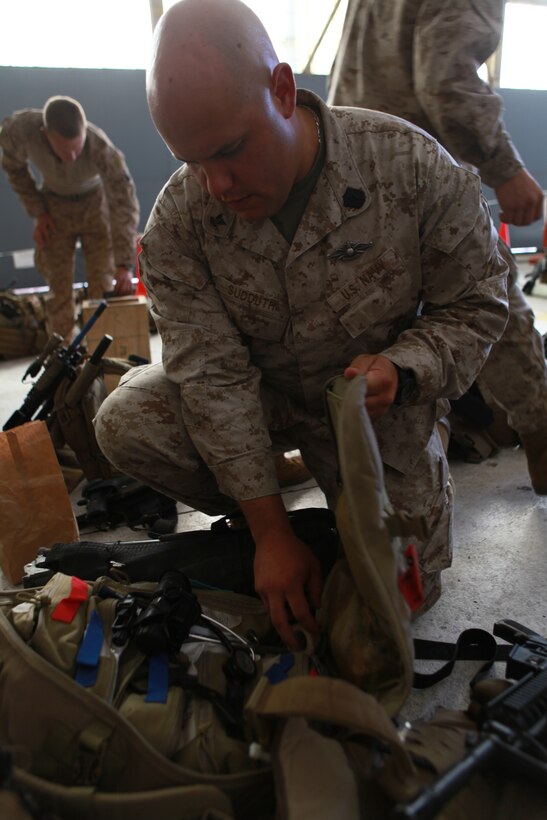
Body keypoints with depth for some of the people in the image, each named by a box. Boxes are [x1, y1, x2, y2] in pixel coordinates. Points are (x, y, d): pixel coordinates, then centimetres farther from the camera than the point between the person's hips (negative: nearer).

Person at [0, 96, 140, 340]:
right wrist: (37, 212, -8)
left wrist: (125, 264, -36)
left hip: (95, 202, -1)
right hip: (54, 205, 2)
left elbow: (124, 205, -31)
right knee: (59, 287, 0)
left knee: (103, 285, -4)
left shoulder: (101, 148, -36)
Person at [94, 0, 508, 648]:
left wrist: (401, 368, -32)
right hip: (257, 394, 2)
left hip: (374, 402, -1)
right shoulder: (178, 219, -19)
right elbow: (214, 375, -21)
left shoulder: (414, 167, -23)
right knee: (126, 422, -23)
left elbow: (475, 305, -10)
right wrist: (271, 533, -23)